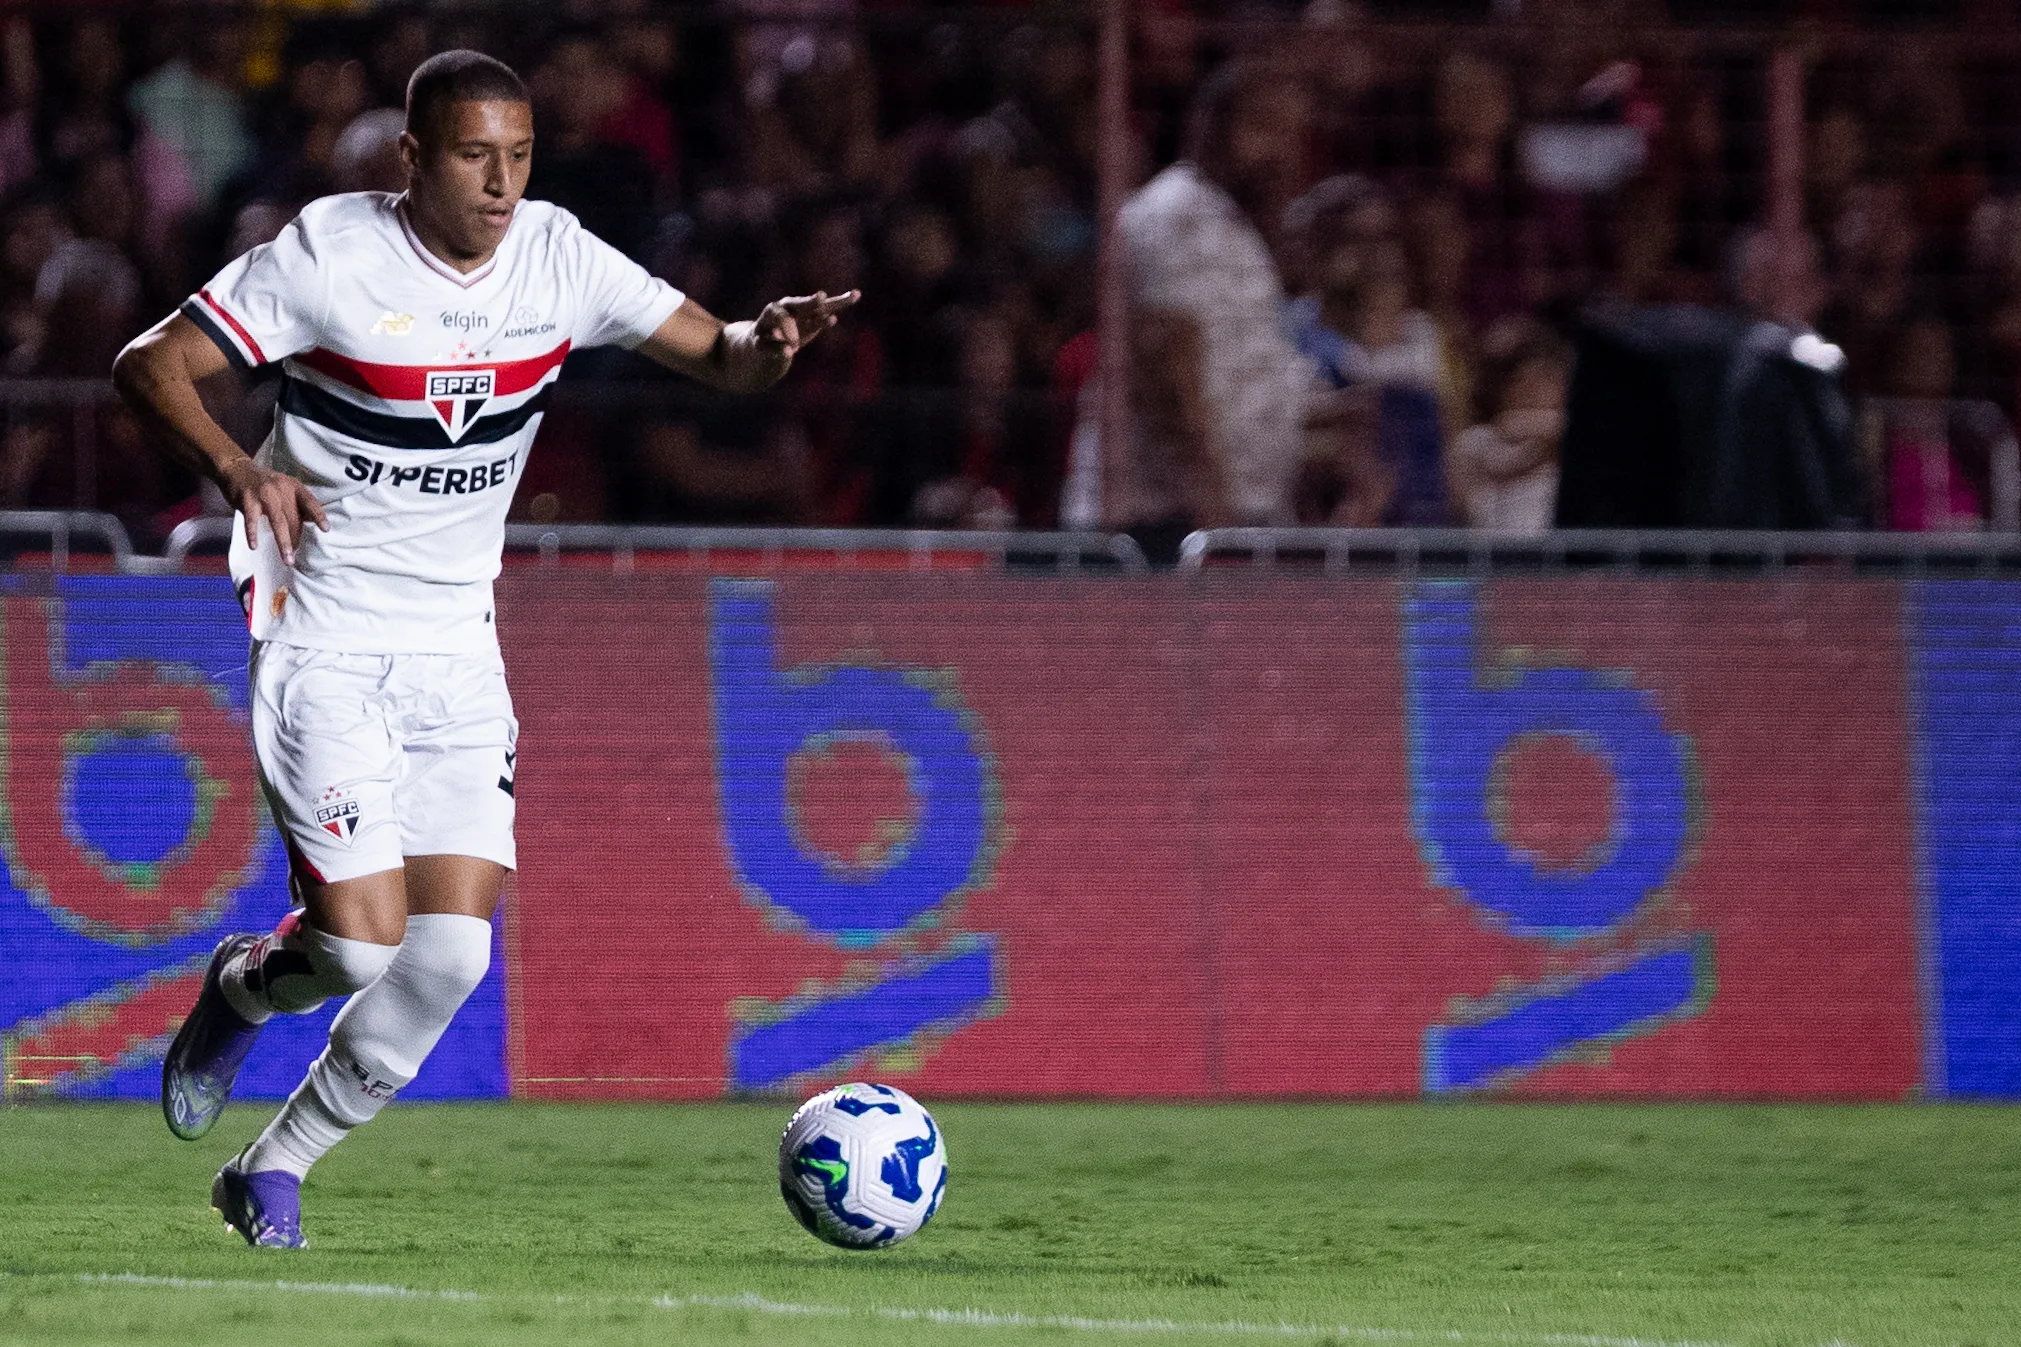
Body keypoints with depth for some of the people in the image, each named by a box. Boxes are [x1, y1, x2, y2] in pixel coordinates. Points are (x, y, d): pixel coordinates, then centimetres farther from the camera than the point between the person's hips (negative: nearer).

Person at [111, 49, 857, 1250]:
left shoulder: (556, 258, -2)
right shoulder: (330, 255, -15)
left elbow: (714, 356, 1)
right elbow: (149, 365, -14)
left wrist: (766, 342, -24)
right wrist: (237, 467, -33)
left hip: (457, 648, 5)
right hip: (324, 641, -5)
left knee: (455, 948, -7)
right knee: (360, 943, -14)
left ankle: (275, 1170, 11)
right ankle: (242, 988, 23)